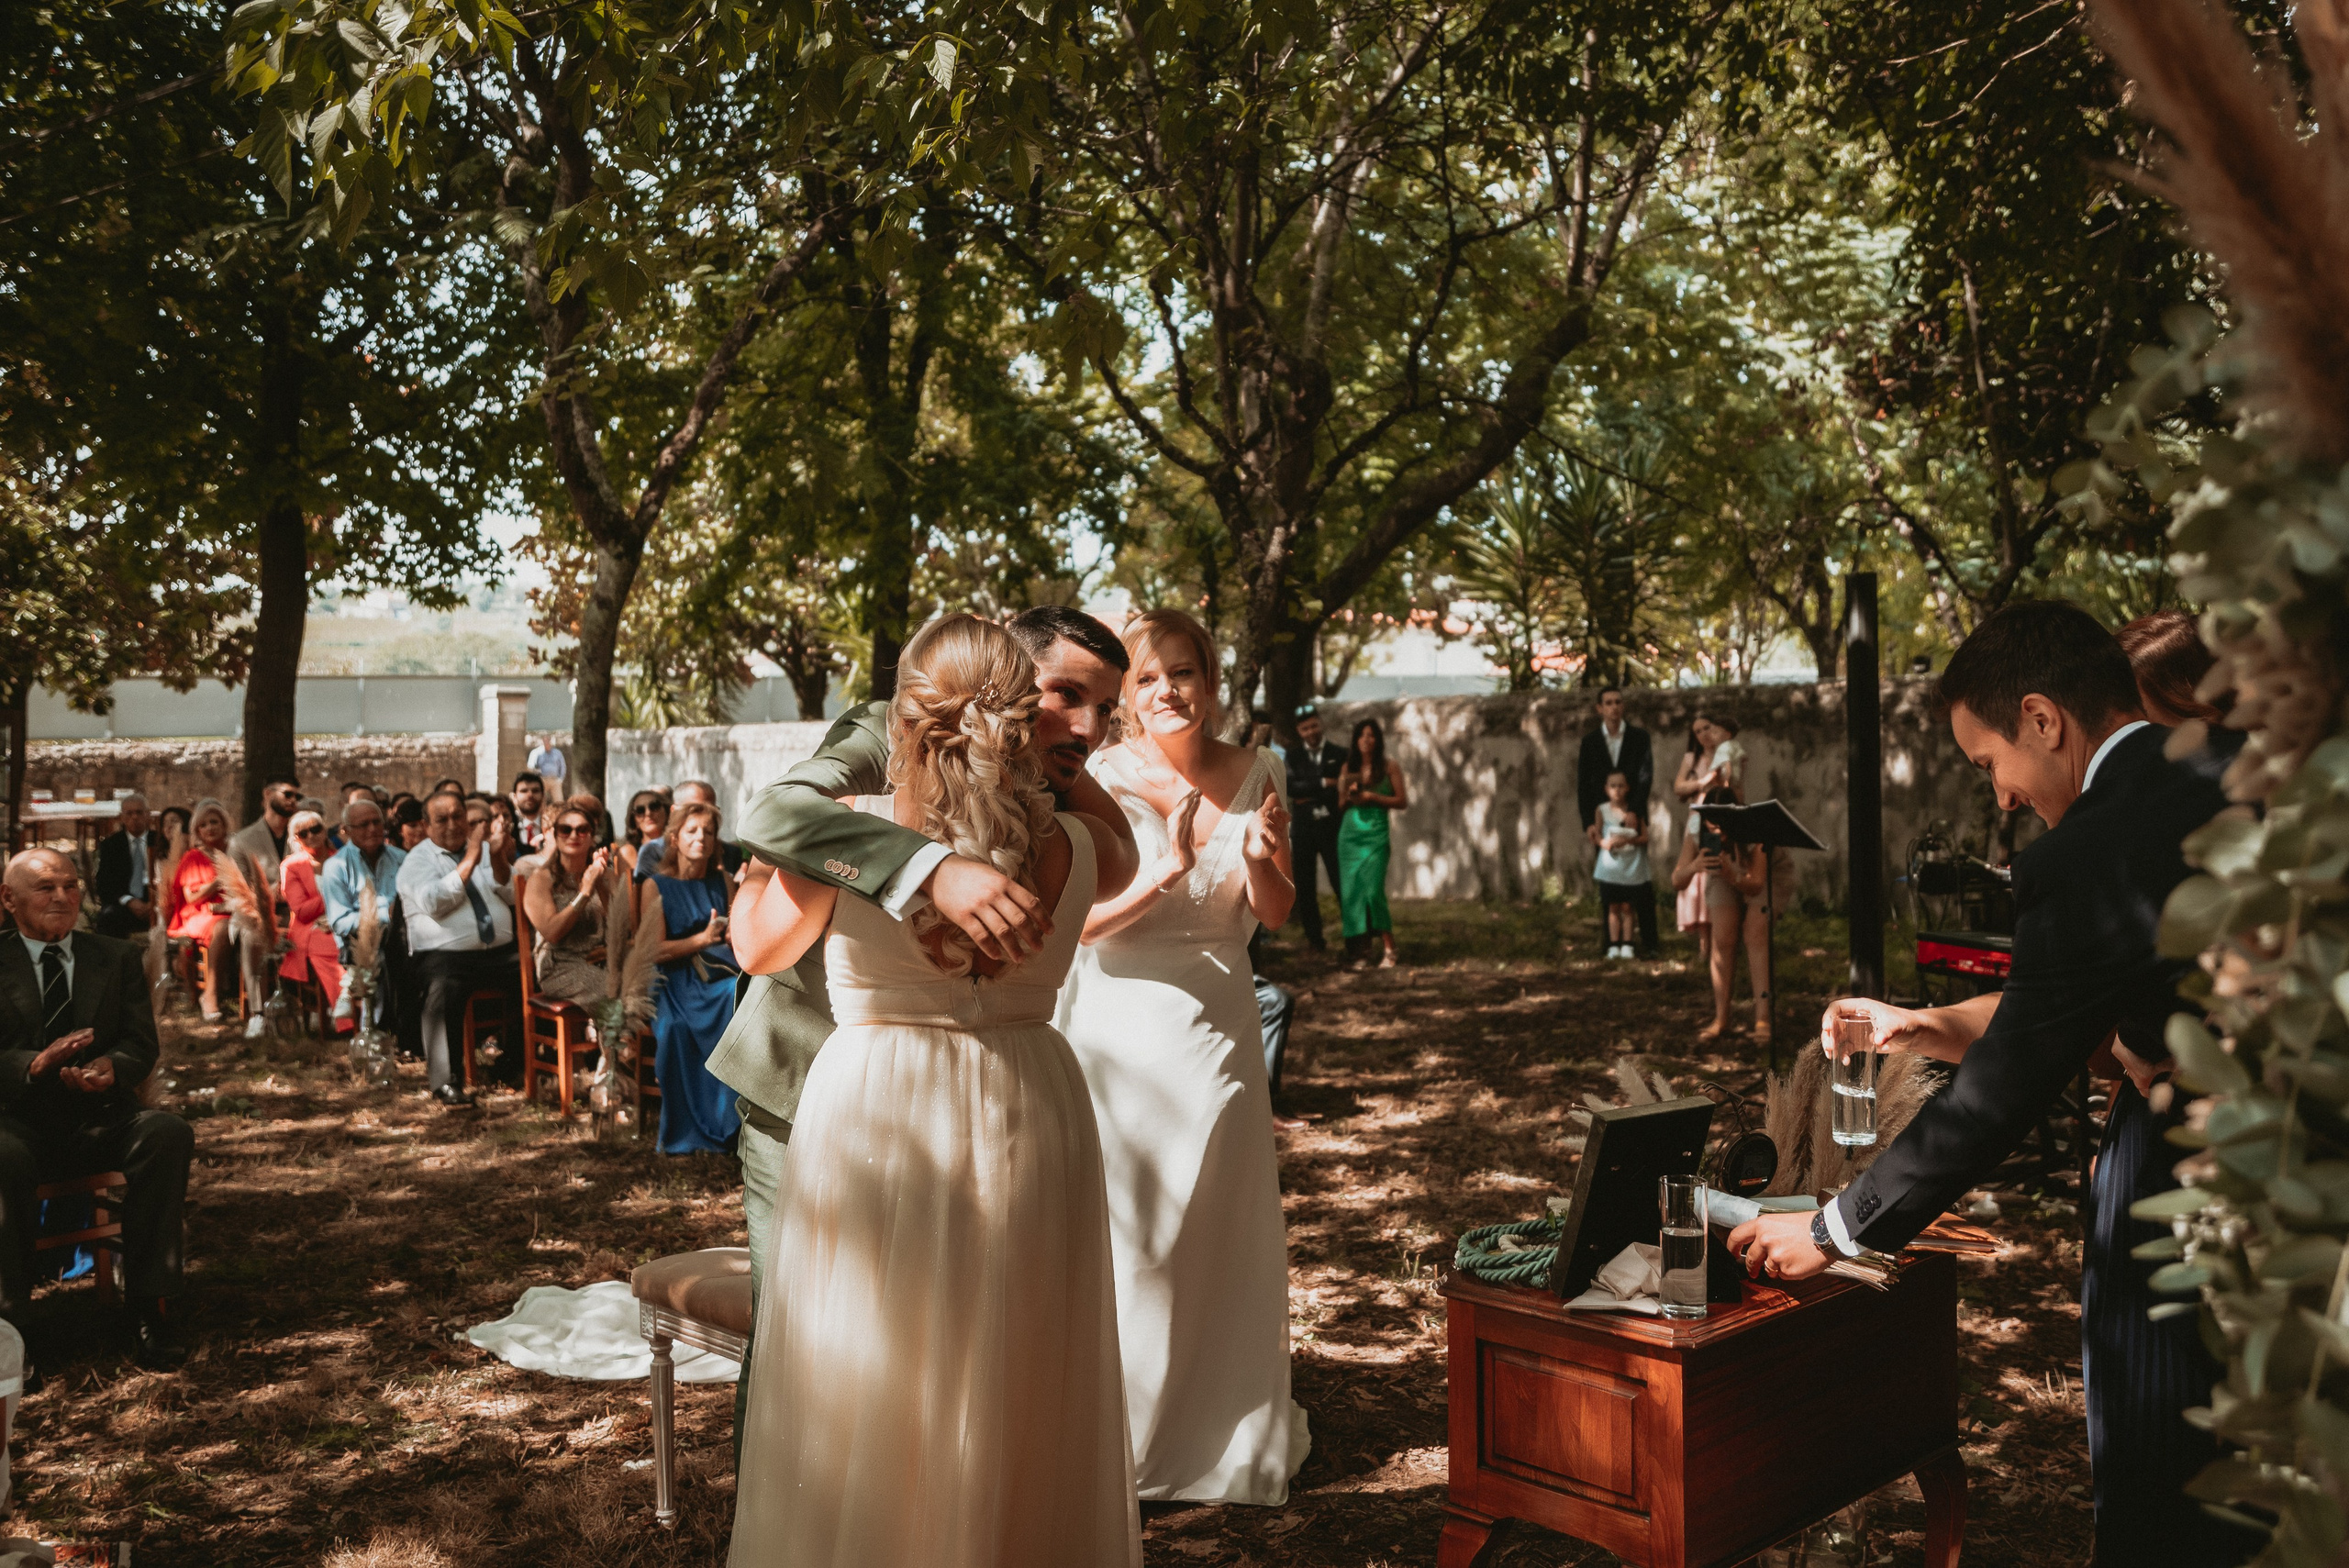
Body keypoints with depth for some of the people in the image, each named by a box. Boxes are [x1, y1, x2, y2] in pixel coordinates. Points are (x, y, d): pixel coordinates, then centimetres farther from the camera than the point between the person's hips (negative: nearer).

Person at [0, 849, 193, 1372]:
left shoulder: (119, 958, 15)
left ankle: (151, 1307, -26)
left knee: (168, 1132, -30)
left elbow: (142, 1045, 5)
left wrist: (111, 1068, -19)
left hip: (99, 1120, 2)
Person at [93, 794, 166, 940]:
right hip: (122, 904, 1)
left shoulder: (159, 841, 11)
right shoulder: (110, 844, 12)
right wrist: (129, 901, -14)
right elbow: (104, 882, 4)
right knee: (109, 916, -33)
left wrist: (156, 902, -12)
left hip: (154, 905, -1)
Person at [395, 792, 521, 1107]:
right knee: (441, 990, -35)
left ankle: (524, 1062, -5)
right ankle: (442, 1079, -25)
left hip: (499, 953, 4)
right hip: (445, 957, -4)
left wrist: (497, 857, -10)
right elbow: (434, 903, -14)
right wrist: (470, 860, -16)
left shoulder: (485, 850, 18)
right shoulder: (418, 860, 5)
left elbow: (513, 895, 6)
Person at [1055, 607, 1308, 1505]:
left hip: (1221, 1022, 4)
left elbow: (1277, 913, 4)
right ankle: (1121, 1439, 20)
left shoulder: (1254, 775, 2)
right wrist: (1164, 874, -30)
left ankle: (1227, 1425, 32)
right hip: (1124, 1027, -4)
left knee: (1226, 1226, 12)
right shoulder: (1104, 781, -10)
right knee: (1127, 1231, 3)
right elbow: (1079, 920, -16)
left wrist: (1259, 859, -16)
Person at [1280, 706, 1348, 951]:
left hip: (1331, 827, -2)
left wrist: (1310, 796, -8)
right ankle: (1314, 938, 12)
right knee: (1305, 887, 3)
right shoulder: (1292, 756, 8)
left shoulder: (1340, 755, 5)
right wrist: (1323, 783, -13)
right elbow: (1291, 787, -7)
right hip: (1303, 829, 2)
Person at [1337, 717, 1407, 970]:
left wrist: (1373, 797, -10)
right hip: (1349, 833, 4)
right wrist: (1349, 794, -5)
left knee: (1373, 890, -14)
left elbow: (1402, 801, -1)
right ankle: (1361, 951, 5)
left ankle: (1389, 949, -2)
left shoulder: (1389, 768, 3)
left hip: (1375, 834, -4)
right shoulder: (1348, 768, 12)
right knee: (1350, 891, -2)